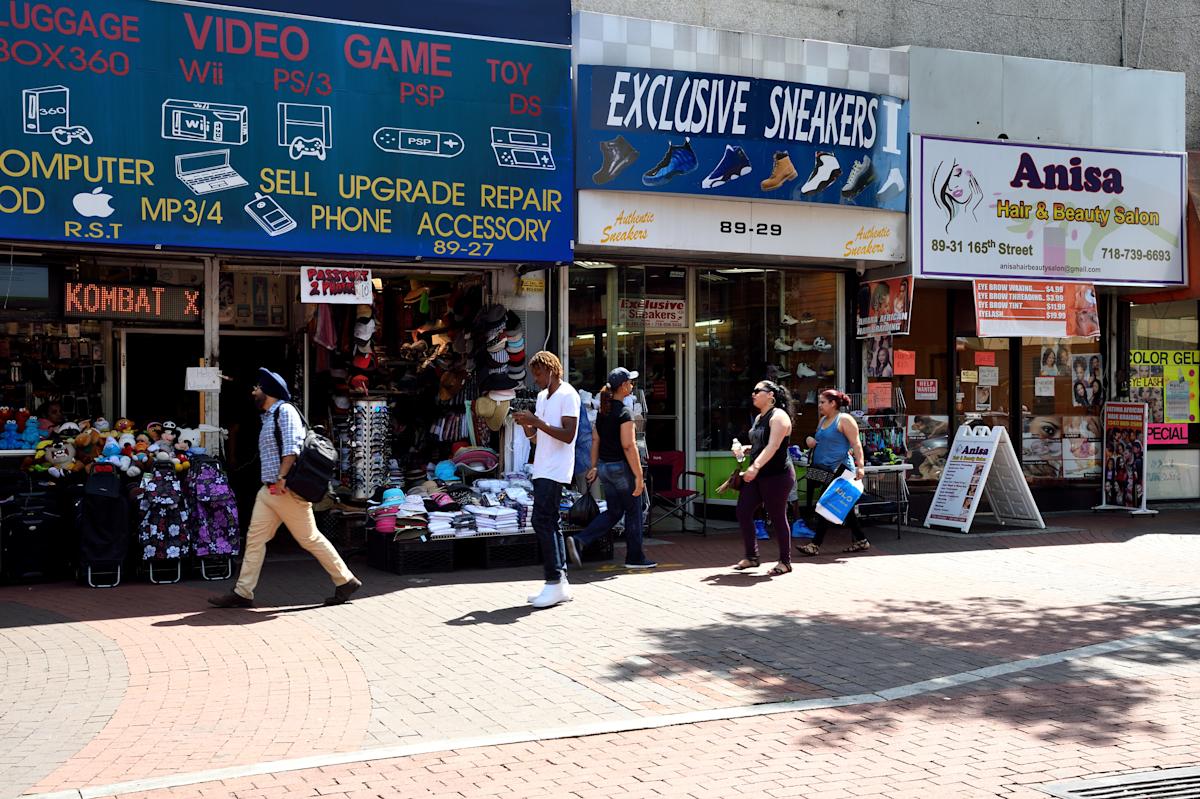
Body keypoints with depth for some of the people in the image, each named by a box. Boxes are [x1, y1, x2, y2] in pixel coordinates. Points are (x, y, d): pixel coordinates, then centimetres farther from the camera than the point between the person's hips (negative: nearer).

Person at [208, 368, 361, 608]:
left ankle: (346, 581, 7)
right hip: (268, 490, 10)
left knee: (309, 538, -3)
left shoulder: (285, 411, -9)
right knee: (255, 538, 4)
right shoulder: (268, 417, 20)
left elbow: (291, 447, -20)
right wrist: (272, 483, 19)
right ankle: (243, 593, 5)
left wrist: (282, 478, -26)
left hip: (287, 489, -9)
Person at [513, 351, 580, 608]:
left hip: (555, 470, -9)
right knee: (550, 524, 8)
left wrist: (536, 421, -21)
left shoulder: (568, 395, -10)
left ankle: (555, 582, -11)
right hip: (542, 469, 9)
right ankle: (560, 584, 12)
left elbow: (568, 435, -19)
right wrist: (525, 423, 2)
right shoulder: (542, 396, 18)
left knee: (542, 521, -14)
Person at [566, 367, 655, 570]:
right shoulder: (624, 413, -16)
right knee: (633, 513, 8)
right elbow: (628, 446, -20)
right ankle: (635, 557, 17)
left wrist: (594, 466, 18)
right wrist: (639, 476, -17)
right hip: (621, 467, -8)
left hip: (605, 467, 8)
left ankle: (579, 540, 0)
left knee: (613, 512, 14)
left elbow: (595, 439, 12)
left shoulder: (602, 411, 8)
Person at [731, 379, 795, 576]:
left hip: (777, 475, -9)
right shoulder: (759, 418, 16)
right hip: (757, 475, 9)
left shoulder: (778, 416, -12)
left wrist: (755, 466, -35)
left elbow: (773, 446, -24)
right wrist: (744, 449, 9)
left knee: (777, 517, -1)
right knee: (743, 511, 2)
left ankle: (785, 562, 12)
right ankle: (751, 557, 12)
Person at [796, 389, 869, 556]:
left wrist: (860, 466, -23)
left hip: (838, 469, -9)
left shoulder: (844, 420, -8)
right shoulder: (822, 420, 18)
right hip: (823, 470, 9)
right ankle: (861, 541, 19)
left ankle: (815, 544, -11)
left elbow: (856, 444, -13)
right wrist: (811, 440, 8)